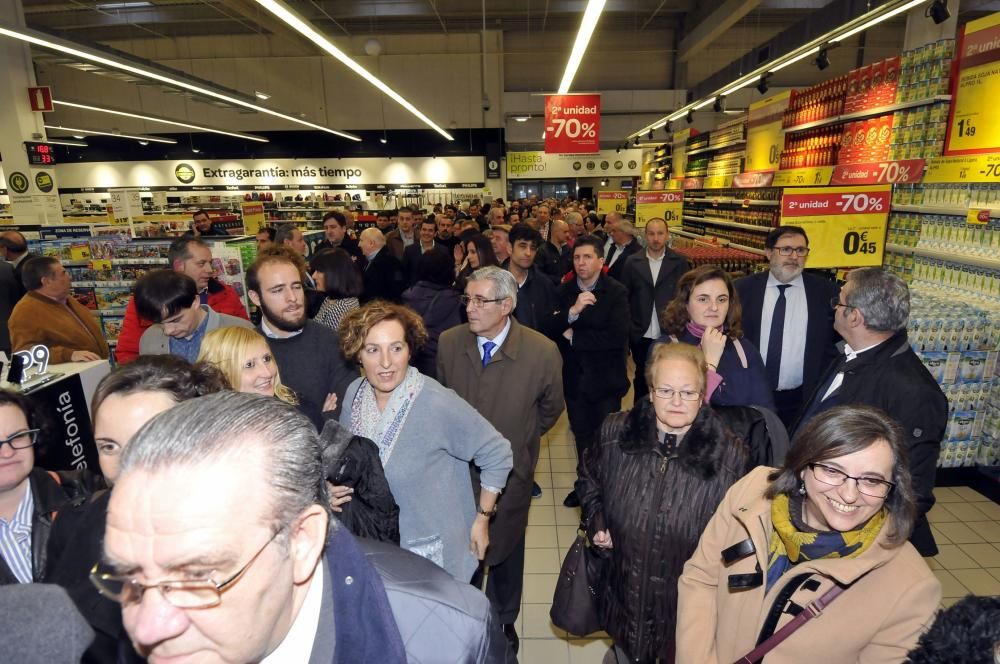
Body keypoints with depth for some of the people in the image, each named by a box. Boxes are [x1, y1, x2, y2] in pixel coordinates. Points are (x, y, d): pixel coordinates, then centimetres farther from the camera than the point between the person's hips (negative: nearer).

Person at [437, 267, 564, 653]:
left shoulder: (542, 352, -21)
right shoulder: (449, 342, -14)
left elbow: (551, 408, -1)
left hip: (511, 471, -1)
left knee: (506, 549, 21)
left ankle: (504, 621, 48)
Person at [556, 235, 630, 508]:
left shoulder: (616, 292, -11)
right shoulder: (563, 291, 1)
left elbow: (618, 336, -24)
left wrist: (574, 337, -16)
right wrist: (572, 311, -28)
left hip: (604, 379, -4)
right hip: (574, 378, 4)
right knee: (581, 436, 19)